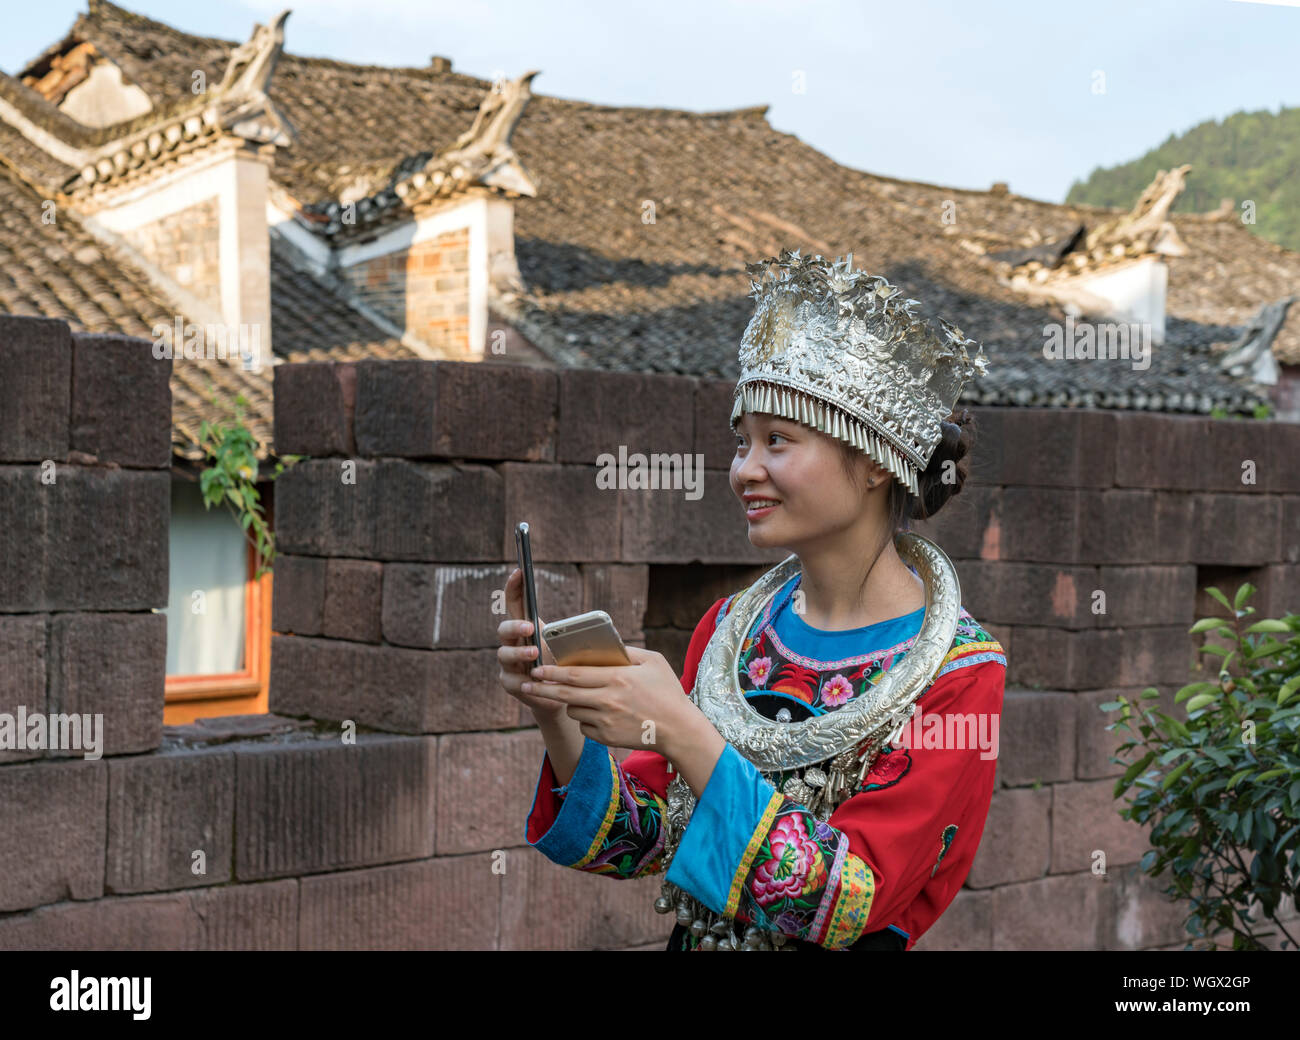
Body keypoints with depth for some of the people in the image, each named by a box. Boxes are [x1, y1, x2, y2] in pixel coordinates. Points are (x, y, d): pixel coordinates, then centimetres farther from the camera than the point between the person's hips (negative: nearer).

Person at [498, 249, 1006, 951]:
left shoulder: (960, 672, -9)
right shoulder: (728, 627, 4)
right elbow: (643, 841, 3)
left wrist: (680, 732, -24)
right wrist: (559, 719, -12)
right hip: (693, 940, 3)